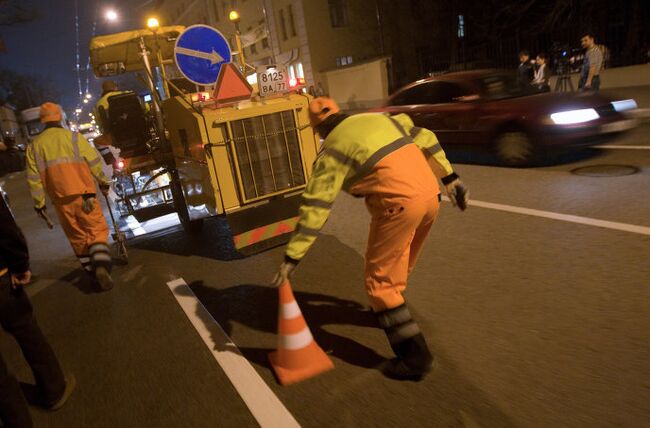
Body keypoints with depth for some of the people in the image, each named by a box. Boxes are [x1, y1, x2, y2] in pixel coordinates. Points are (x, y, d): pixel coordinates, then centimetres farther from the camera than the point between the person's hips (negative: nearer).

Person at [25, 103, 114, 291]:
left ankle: (90, 267, 22)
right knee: (97, 230, -1)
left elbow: (34, 178, 7)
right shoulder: (73, 137, 0)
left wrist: (39, 203, 12)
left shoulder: (35, 145, 9)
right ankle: (101, 266, -21)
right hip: (83, 193, -3)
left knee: (77, 235, 15)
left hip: (60, 199, 3)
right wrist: (103, 181, 12)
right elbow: (94, 161, -1)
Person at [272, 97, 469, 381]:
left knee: (380, 277, 6)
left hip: (398, 203, -7)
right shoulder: (379, 117, 20)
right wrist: (449, 177, 22)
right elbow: (425, 140, 17)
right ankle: (389, 310, 49)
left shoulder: (332, 151, 2)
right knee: (400, 264, 26)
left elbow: (314, 207, -5)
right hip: (430, 193, 8)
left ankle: (414, 355, 8)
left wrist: (292, 257, -3)